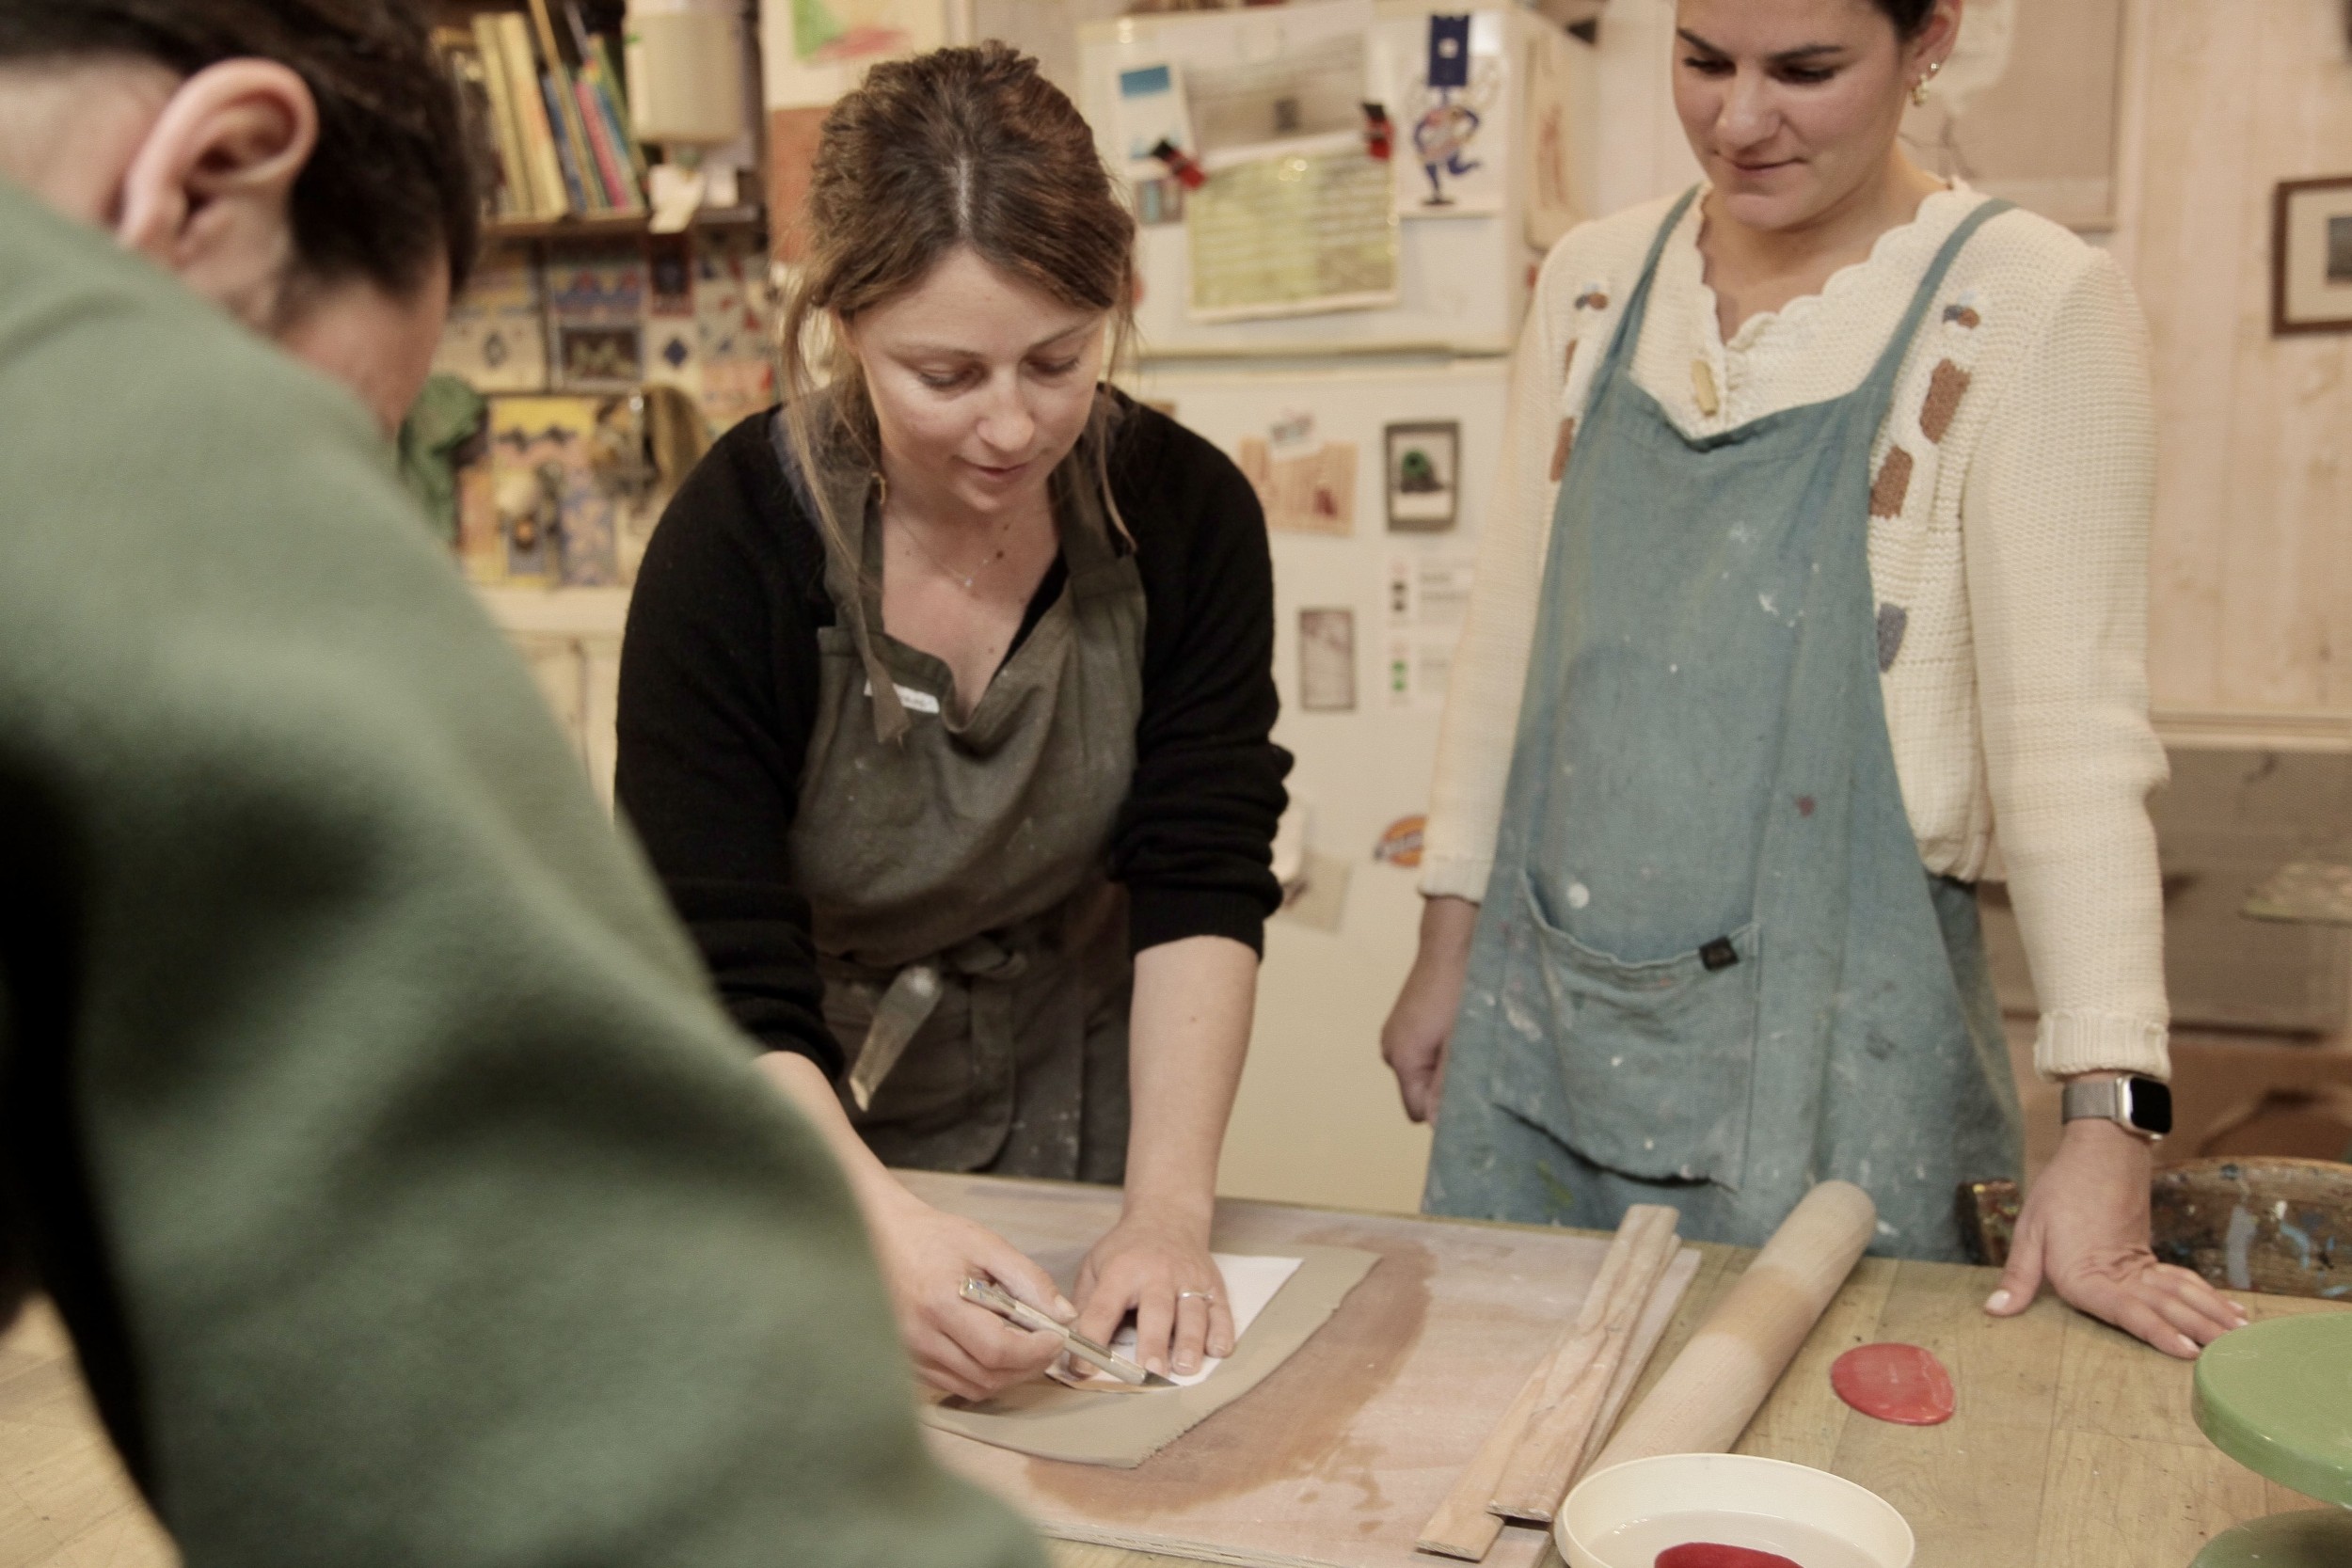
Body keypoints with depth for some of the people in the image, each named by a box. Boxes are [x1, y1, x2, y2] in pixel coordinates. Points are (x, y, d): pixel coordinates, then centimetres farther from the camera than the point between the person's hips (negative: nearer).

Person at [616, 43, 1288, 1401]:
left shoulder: (1187, 513, -18)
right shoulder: (734, 547, -27)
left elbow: (1202, 892, -18)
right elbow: (726, 999, -27)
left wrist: (1169, 1209, -29)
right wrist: (881, 1225, -44)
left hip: (1078, 1115, 3)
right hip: (806, 1133, -2)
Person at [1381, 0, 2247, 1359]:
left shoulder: (2032, 306, -8)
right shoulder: (1595, 279, 6)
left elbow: (2074, 733, -12)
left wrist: (2109, 1122, -17)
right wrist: (1450, 941, 11)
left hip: (1823, 1049, -4)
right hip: (1538, 1021, 5)